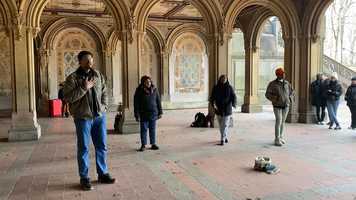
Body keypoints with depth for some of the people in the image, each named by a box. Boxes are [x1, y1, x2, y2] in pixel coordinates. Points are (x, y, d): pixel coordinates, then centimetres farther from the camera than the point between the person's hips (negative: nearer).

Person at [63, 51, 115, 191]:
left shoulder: (98, 75, 10)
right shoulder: (72, 78, -5)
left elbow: (104, 93, 17)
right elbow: (67, 97, -14)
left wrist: (104, 106, 4)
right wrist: (84, 88, -18)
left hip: (99, 116, 5)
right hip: (83, 117, -4)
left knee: (102, 147, 11)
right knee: (83, 149, 4)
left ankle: (103, 174, 25)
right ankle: (84, 178, 15)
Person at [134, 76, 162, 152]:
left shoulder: (154, 90, 2)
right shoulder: (139, 91, -7)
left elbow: (158, 101, 8)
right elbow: (136, 103, -6)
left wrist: (160, 112, 7)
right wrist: (137, 115, -10)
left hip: (153, 113, 2)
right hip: (143, 114, -2)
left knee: (153, 129, 9)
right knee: (143, 129, 3)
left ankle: (153, 144, 18)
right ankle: (143, 145, 12)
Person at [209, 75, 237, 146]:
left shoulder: (229, 88, -3)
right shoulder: (216, 88, 1)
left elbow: (233, 97, -9)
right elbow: (212, 97, -4)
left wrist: (233, 104, -28)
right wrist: (213, 104, -24)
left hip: (227, 109, -2)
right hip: (218, 109, 2)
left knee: (225, 125, -7)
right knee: (221, 125, 13)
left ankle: (222, 140, -7)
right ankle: (225, 137, 32)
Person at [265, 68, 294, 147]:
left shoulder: (286, 83, 5)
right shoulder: (272, 84, -8)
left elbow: (292, 92, 18)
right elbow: (267, 94, -10)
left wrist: (290, 99, 1)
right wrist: (275, 99, -22)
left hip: (286, 106, 5)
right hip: (277, 106, -5)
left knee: (283, 121, 10)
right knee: (278, 121, -13)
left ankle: (280, 137, 23)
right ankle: (277, 140, -9)